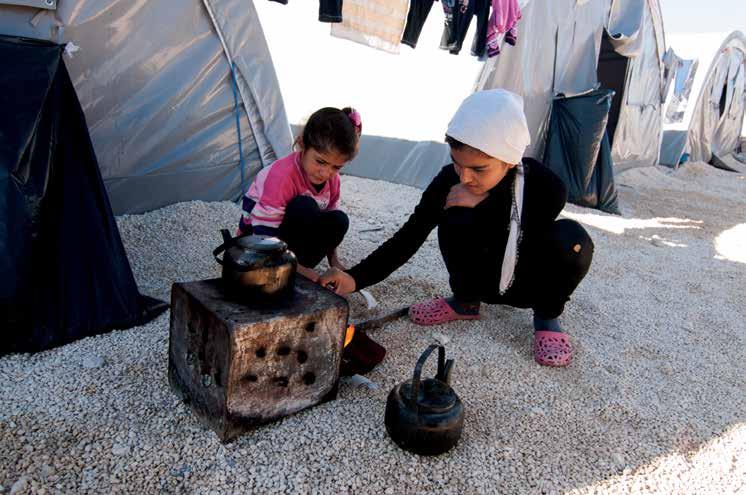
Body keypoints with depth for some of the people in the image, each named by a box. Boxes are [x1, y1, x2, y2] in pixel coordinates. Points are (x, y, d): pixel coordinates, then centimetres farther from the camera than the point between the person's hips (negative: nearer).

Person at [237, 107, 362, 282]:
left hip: (293, 235, 6)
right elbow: (265, 238, -32)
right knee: (304, 207, -33)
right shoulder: (281, 176, -31)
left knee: (338, 220, -21)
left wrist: (334, 263, -10)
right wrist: (307, 273, -35)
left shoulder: (332, 178, -9)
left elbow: (329, 225, 4)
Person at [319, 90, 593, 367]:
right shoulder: (450, 181, -24)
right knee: (454, 220, -31)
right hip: (484, 281, 1)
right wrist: (355, 278, -36)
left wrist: (482, 206, -33)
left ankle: (546, 315, -3)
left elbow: (521, 252, -23)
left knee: (571, 238, -33)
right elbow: (409, 237, -24)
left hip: (528, 282, -1)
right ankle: (465, 302, -1)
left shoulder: (546, 187, -29)